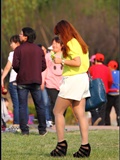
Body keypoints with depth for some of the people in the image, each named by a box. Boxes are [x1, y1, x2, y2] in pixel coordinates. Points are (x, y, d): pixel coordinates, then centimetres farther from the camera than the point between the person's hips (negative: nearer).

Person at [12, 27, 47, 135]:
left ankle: (24, 130, -3)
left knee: (22, 106, 2)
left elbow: (15, 65, -11)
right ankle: (42, 130, 9)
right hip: (36, 80, 3)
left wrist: (20, 73, 9)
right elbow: (44, 66, 3)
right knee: (39, 106, 10)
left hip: (22, 81, -3)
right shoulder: (39, 49, 5)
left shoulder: (19, 49, -7)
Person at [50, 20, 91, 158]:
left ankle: (61, 144, -1)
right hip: (83, 78, 9)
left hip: (73, 79, -9)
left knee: (58, 111, 0)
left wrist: (62, 61, -12)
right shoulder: (79, 42, 16)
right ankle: (85, 146, 2)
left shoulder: (71, 44, -13)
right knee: (80, 114, 6)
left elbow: (77, 62, -23)